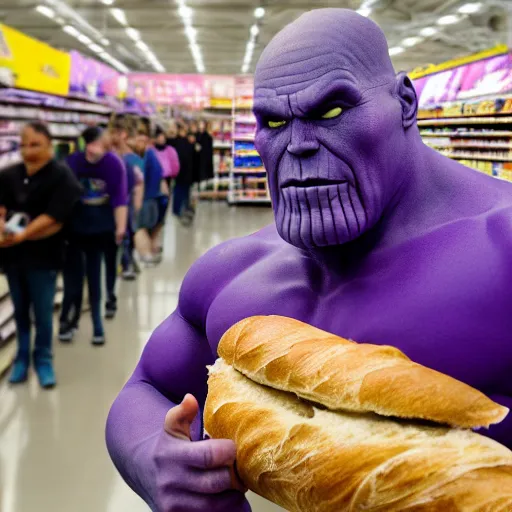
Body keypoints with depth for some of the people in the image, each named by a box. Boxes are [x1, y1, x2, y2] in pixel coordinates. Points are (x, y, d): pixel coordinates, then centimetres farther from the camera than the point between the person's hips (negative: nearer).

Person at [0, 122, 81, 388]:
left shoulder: (62, 176, -10)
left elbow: (53, 219, -18)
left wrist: (22, 235, -25)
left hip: (42, 256, -4)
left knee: (42, 312, 5)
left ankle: (43, 360, 24)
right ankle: (22, 358, 31)